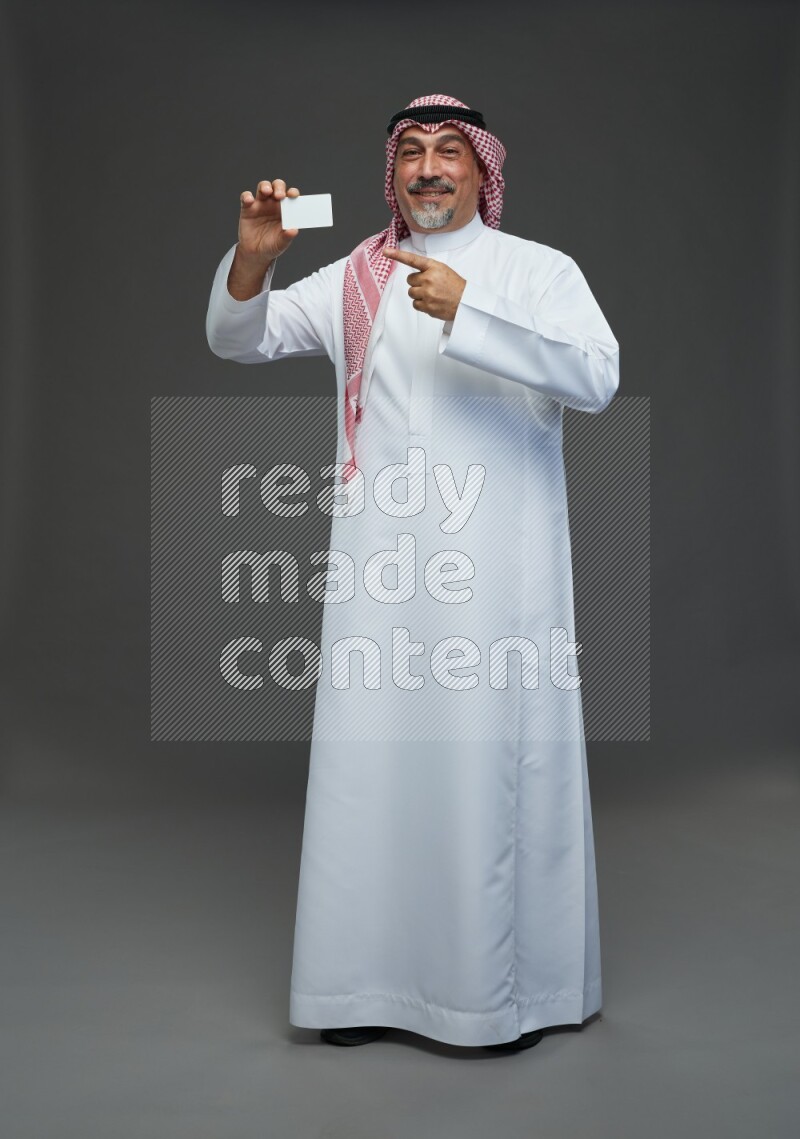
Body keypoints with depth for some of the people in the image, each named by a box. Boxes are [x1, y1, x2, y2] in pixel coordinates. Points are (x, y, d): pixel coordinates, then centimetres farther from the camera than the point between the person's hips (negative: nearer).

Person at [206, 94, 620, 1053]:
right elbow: (236, 340, 10)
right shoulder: (353, 280, 13)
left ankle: (510, 983, 13)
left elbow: (597, 379, -11)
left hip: (498, 566, -2)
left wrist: (468, 313, -20)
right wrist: (252, 257, -10)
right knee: (372, 758, 3)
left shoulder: (540, 270, 5)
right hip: (380, 563, 3)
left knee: (495, 762, -2)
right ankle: (374, 978, 16)